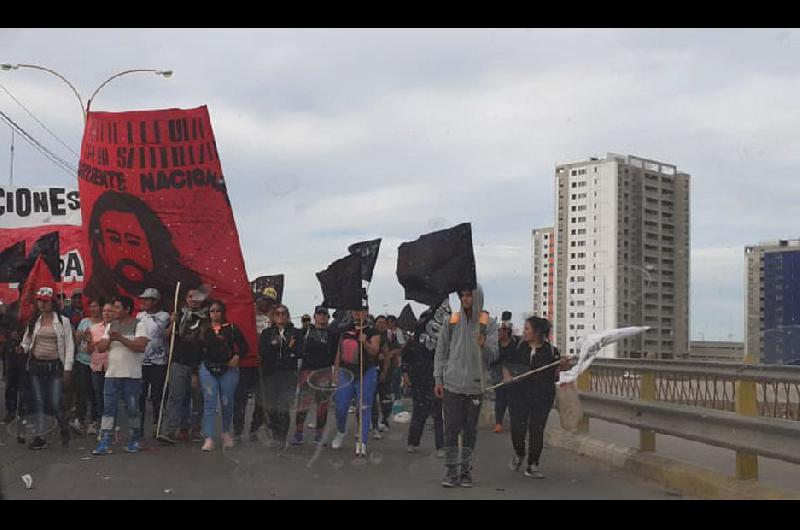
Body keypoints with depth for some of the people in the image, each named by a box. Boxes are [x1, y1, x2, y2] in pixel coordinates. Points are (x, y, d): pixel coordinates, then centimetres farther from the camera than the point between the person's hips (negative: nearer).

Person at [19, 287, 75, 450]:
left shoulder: (63, 321, 0)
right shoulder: (33, 321, 10)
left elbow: (69, 346, -1)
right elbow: (26, 341, 12)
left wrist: (67, 368, -6)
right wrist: (22, 348, -12)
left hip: (55, 366, -3)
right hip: (36, 365, 3)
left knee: (56, 403, -6)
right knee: (38, 402, 5)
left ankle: (65, 431, 18)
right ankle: (40, 437, 11)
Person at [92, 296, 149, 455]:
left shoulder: (138, 325, -3)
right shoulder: (111, 326, 14)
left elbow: (141, 347, -17)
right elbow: (100, 348, 9)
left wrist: (120, 338, -18)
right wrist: (109, 339, -10)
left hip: (132, 376, -4)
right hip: (112, 374, 4)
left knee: (133, 409, 5)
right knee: (108, 408, -3)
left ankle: (134, 441, 19)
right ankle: (105, 442, -4)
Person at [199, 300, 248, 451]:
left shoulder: (232, 328, 2)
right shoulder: (204, 329, 7)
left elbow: (244, 346, 5)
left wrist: (237, 356, -13)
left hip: (228, 369, -1)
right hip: (208, 369, 1)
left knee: (227, 403, 7)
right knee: (209, 404, -6)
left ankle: (226, 432, 30)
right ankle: (209, 439, -9)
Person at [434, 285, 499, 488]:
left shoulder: (488, 324, 2)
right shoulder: (452, 321, 5)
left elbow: (493, 356, -3)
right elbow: (441, 351, 7)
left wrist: (484, 345, -25)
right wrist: (438, 379, 1)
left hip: (475, 385, 0)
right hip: (452, 385, 0)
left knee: (470, 430, 6)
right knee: (451, 429, -2)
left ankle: (466, 471, 14)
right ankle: (452, 471, 2)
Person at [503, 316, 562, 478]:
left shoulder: (551, 351, 1)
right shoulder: (518, 347, 4)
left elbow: (555, 376, 7)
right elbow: (505, 363, 17)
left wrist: (562, 365, -12)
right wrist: (507, 376, -1)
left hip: (542, 396, -1)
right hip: (518, 394, 1)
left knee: (536, 430, 0)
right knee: (517, 427, -8)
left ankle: (532, 466, 12)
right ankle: (518, 454, 24)